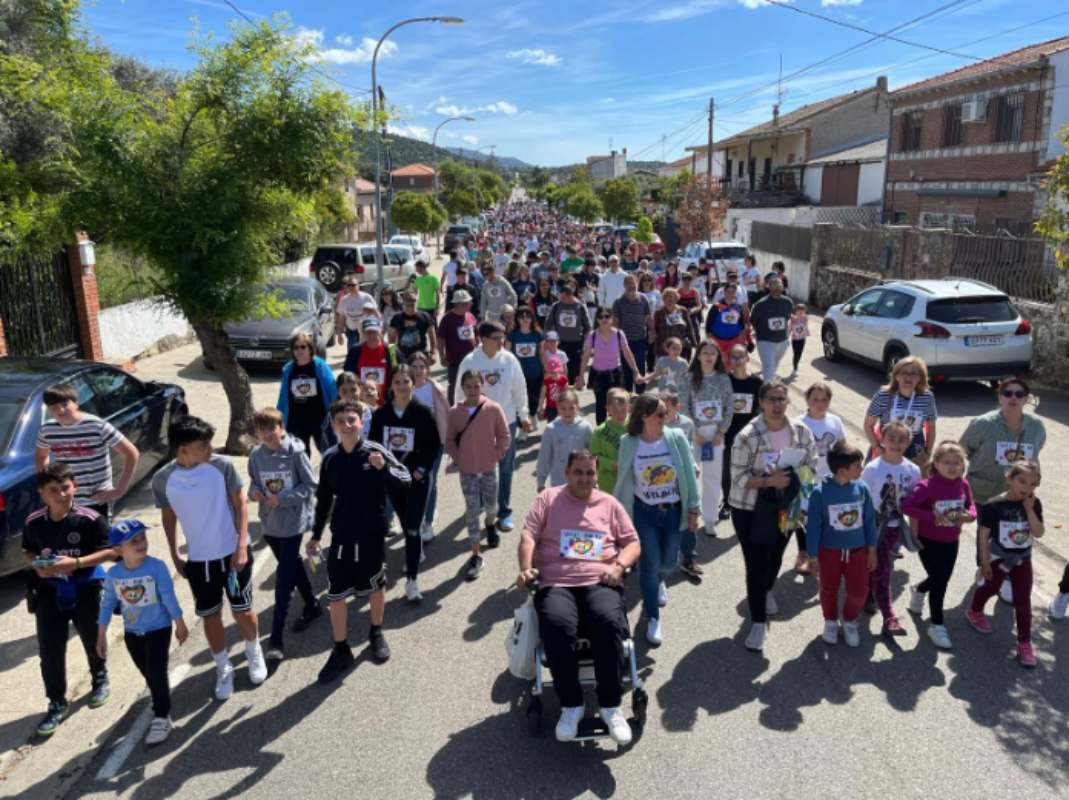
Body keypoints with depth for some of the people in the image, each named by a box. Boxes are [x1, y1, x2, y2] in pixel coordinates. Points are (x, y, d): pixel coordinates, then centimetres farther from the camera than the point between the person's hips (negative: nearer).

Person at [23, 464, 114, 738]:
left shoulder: (90, 519, -19)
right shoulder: (33, 522, -7)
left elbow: (110, 551, -17)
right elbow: (27, 551, 10)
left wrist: (76, 563, -27)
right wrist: (36, 566, -12)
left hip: (86, 589, -2)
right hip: (49, 591, 2)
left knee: (93, 640, 17)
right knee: (49, 650, 2)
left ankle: (100, 679, 44)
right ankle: (57, 704, 18)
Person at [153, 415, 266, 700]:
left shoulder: (222, 465, -16)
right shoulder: (163, 479, -12)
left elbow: (240, 504, -7)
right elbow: (169, 517, 5)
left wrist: (242, 545, -14)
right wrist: (174, 556, 9)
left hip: (233, 553, -1)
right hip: (197, 560, 1)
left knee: (242, 611, 12)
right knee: (210, 616, 13)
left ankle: (254, 654, 40)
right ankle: (223, 668, 34)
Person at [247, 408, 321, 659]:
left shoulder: (295, 452, -15)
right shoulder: (256, 455, -1)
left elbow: (310, 485, -10)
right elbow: (253, 482, 12)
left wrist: (283, 498, -20)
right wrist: (253, 491, -12)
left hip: (293, 522, -5)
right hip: (269, 523, 5)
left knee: (284, 577, -6)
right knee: (292, 566, 21)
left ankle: (276, 638, -3)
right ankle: (312, 606, 43)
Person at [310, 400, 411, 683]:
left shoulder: (376, 451, -12)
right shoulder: (329, 458, -2)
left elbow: (405, 478, -17)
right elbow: (323, 499, 8)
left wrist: (384, 468, -36)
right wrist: (316, 535, 10)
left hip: (372, 534, -2)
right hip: (341, 535, 2)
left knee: (375, 586, 17)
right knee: (336, 594, 6)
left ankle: (376, 633, 41)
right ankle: (341, 650, 23)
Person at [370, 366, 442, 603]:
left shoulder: (423, 412, -10)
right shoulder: (380, 414, -2)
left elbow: (435, 445, -5)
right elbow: (374, 444, 5)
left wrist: (421, 470, -12)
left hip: (417, 478, -3)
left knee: (413, 528, -6)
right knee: (406, 525, 20)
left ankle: (412, 581, -3)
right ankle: (416, 554, 46)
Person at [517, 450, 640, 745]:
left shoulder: (609, 503, 19)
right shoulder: (547, 499, 15)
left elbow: (633, 543, 17)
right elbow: (528, 536, 6)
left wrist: (619, 566, -3)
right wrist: (526, 568, -12)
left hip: (600, 583, 1)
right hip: (556, 584, -1)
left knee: (609, 623, -32)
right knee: (557, 627, -33)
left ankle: (611, 706, -16)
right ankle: (571, 705, -14)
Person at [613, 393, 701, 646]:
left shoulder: (676, 438, -11)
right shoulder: (628, 443, -12)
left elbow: (689, 474, -5)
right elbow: (623, 480, -3)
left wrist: (693, 510, -3)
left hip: (673, 510, 2)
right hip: (644, 512, -2)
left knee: (668, 562, 16)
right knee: (649, 565, 0)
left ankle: (658, 581, 54)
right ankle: (653, 618, 21)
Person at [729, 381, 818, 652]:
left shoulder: (802, 432, -7)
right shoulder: (747, 436, -21)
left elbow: (811, 465, 3)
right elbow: (738, 477, -20)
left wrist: (797, 477, -16)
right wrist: (769, 480, -32)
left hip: (785, 507, 5)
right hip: (750, 510, -5)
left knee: (775, 556, 25)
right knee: (756, 564, -2)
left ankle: (766, 592, 56)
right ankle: (758, 623, 12)